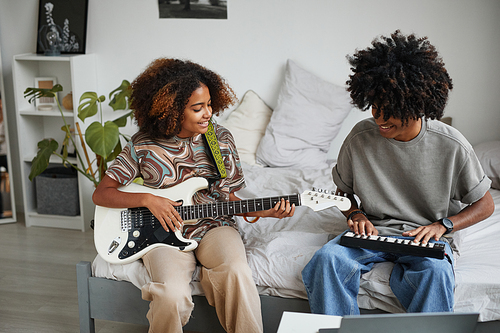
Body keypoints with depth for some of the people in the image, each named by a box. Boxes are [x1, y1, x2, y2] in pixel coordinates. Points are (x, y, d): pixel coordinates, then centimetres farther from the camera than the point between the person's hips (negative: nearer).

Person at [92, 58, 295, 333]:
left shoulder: (221, 139, 4)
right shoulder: (143, 146, -4)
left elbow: (228, 198, 9)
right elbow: (100, 194, 0)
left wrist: (266, 211, -8)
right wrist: (147, 199, -15)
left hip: (213, 226, 2)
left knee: (237, 273, -32)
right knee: (172, 294, -30)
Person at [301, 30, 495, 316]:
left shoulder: (452, 146, -11)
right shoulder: (361, 137, -6)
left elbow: (485, 205, 2)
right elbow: (344, 192, 12)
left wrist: (442, 225, -13)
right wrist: (356, 214, -10)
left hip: (426, 238, -2)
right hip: (373, 231, 2)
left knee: (436, 272, -36)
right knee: (327, 259, -27)